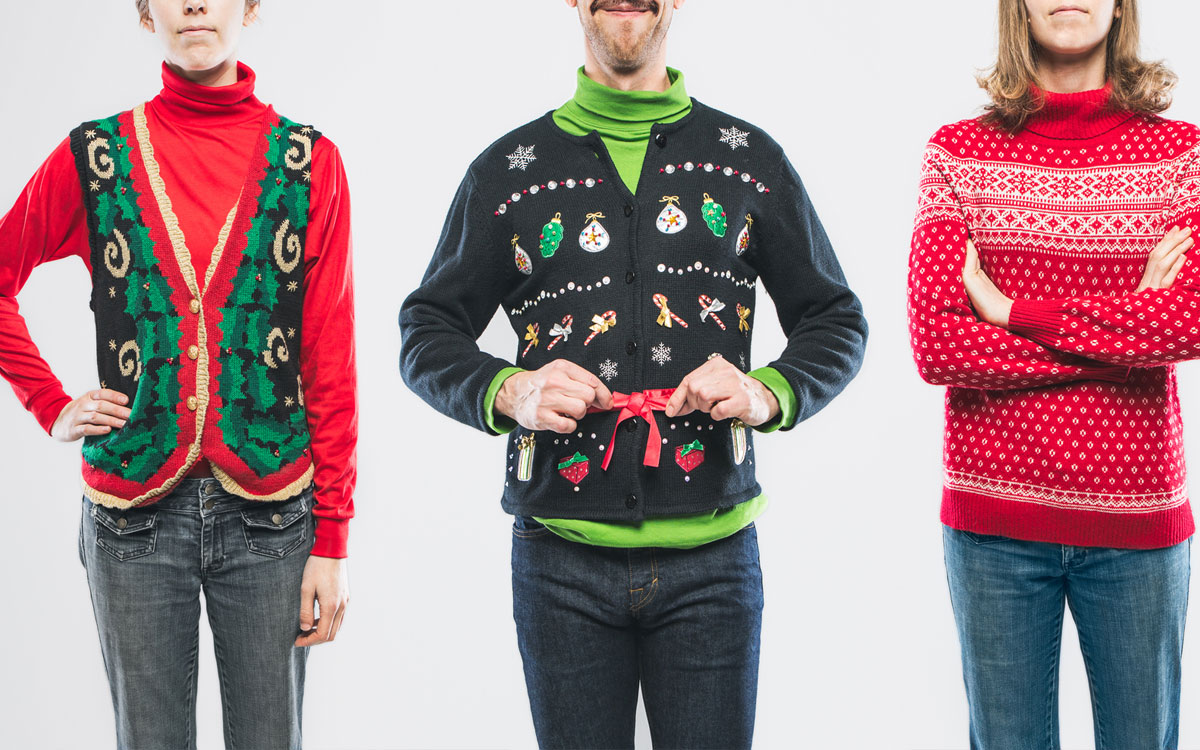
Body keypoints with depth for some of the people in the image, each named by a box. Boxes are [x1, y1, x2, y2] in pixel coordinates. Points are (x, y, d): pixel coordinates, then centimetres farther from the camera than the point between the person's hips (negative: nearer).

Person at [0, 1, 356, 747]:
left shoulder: (309, 161, 2)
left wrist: (332, 539, -3)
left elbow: (331, 363, 0)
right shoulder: (92, 156, 4)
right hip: (135, 509, 1)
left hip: (271, 512, 0)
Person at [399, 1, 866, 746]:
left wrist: (770, 393, -9)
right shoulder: (508, 169, 7)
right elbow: (427, 334, 9)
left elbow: (836, 320, 12)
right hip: (563, 556, 0)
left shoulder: (750, 159, 8)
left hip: (712, 552, 0)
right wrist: (506, 392, -12)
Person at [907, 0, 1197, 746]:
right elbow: (936, 344, -10)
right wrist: (1126, 325, -10)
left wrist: (1014, 312, -14)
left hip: (1138, 515, 1)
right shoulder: (958, 153, 1)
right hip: (993, 516, 0)